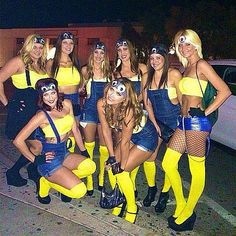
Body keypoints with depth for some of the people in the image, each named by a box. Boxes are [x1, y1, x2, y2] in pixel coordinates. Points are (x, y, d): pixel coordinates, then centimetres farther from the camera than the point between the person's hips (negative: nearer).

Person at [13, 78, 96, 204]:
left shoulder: (66, 104, 1)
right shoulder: (42, 116, -16)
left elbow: (75, 129, 10)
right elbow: (18, 140, -16)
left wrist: (84, 152, 12)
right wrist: (35, 159, -10)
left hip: (63, 153, 7)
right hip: (50, 157, -6)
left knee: (90, 166, -20)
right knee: (79, 191, -16)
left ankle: (57, 178, 4)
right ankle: (47, 181, 9)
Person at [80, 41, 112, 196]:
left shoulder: (108, 72, 8)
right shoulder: (85, 71, 4)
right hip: (90, 109, -1)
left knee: (105, 145, 1)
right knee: (89, 144, -1)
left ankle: (102, 177, 17)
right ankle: (89, 180, 8)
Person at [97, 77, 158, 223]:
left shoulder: (129, 110, -37)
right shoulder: (101, 104, -20)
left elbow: (125, 142, -27)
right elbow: (106, 131, -10)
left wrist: (122, 166, -16)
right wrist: (112, 157, -8)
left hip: (147, 137, -6)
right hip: (131, 136, 6)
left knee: (121, 171, -12)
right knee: (111, 166, -2)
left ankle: (132, 208, 10)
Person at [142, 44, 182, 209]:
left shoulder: (174, 74, -14)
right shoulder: (147, 77, 1)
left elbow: (182, 100, -9)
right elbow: (147, 104, 4)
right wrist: (155, 124, -3)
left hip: (174, 121, -4)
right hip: (156, 121, 4)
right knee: (148, 156, 0)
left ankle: (164, 194, 21)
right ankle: (152, 188, 25)